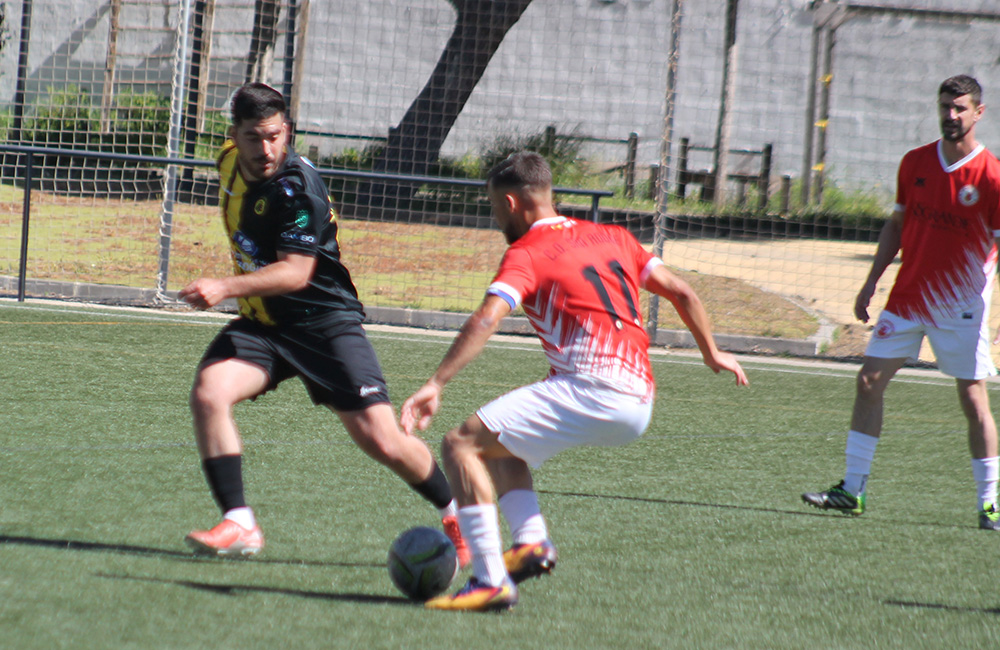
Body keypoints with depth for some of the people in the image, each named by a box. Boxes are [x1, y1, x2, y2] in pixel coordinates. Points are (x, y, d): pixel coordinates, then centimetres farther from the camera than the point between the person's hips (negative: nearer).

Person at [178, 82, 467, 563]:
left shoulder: (296, 186, -23)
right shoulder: (230, 162, 1)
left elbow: (296, 272, -28)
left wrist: (225, 287, -39)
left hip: (324, 320, -6)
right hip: (261, 322, 6)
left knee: (381, 440, -10)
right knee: (208, 393, -21)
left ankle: (458, 516, 16)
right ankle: (239, 525, -16)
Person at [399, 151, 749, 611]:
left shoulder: (526, 254, 0)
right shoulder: (611, 238, 21)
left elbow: (486, 319, -16)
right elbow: (681, 292, 24)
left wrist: (436, 385, -23)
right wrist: (712, 353, 36)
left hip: (590, 390, -8)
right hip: (638, 406, 8)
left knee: (462, 445, -7)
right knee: (499, 443, 27)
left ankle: (491, 581, -18)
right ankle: (532, 540, 5)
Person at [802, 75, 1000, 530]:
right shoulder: (915, 163, 5)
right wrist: (871, 283, 13)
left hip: (961, 307, -5)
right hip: (908, 297, 5)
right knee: (869, 381, -1)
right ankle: (852, 489, 5)